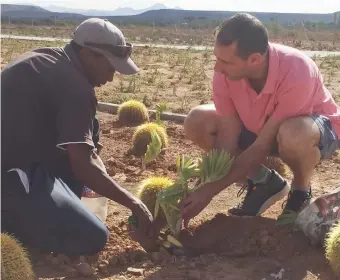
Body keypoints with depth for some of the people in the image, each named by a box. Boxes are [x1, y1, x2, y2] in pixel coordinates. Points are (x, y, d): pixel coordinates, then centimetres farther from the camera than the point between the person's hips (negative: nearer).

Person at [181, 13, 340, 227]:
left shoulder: (296, 73, -39)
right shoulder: (226, 72, -24)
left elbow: (262, 146, -33)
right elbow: (227, 140, -19)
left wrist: (211, 191, -32)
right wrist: (206, 185, -29)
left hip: (319, 128, -5)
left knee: (294, 133, -42)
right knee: (197, 122, -15)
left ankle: (301, 192, -7)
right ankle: (264, 181, 2)